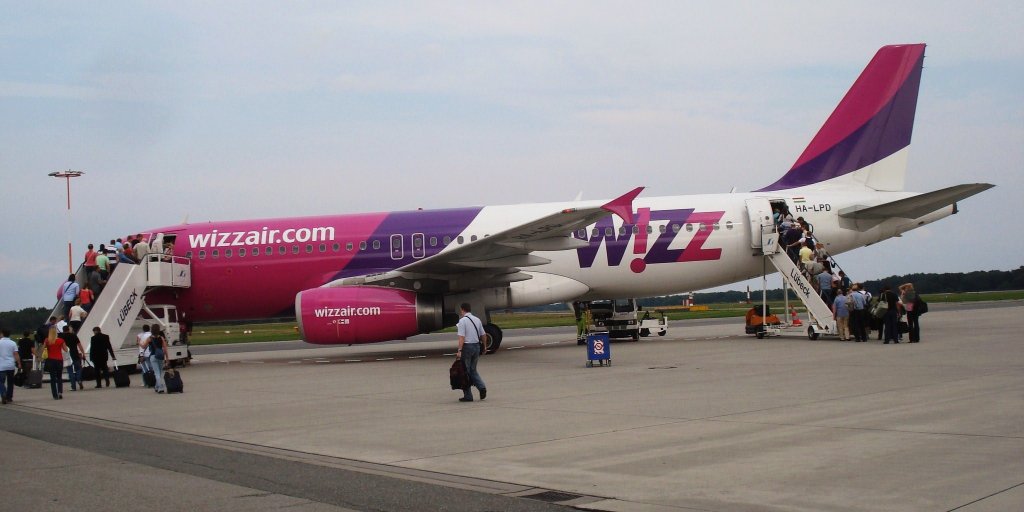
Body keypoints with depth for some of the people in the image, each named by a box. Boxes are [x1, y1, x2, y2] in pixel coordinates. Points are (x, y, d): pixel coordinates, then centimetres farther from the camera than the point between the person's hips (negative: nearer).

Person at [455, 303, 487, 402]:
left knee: (465, 371, 3)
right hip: (477, 346, 6)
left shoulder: (462, 320, -10)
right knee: (473, 370, 18)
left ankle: (468, 396, 5)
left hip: (467, 346, -6)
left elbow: (461, 337, -18)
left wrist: (459, 351, -21)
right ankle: (482, 387, -4)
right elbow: (483, 335, 15)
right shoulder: (477, 320, 10)